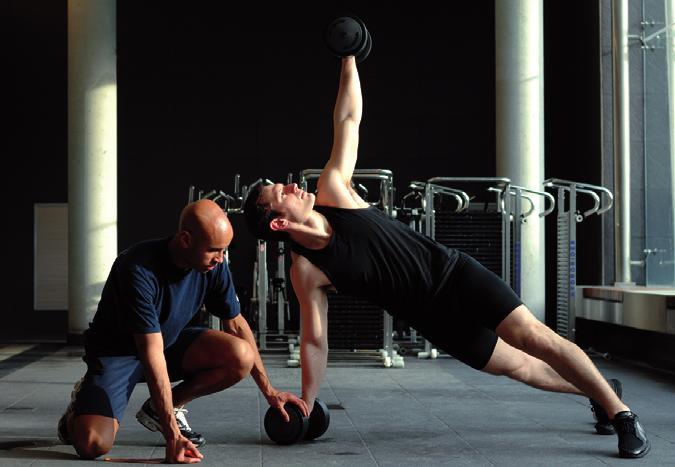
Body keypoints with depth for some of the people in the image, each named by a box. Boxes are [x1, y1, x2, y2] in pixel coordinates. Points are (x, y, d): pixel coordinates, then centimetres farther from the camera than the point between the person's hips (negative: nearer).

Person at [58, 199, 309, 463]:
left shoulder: (213, 266, -12)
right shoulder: (139, 270, -31)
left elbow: (236, 324, 2)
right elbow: (152, 354, -33)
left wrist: (269, 391, 1)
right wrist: (173, 437, -34)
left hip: (172, 341, 6)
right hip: (117, 351, -6)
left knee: (241, 357, -22)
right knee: (92, 444, -30)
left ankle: (158, 409, 0)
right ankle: (83, 402, 8)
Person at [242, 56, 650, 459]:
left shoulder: (333, 190, -8)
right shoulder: (306, 272, -11)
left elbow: (348, 120, -4)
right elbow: (314, 341, -4)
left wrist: (348, 59, -6)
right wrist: (305, 406, -3)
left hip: (454, 273, 0)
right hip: (431, 316, 1)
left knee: (533, 338, -14)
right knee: (518, 366, 6)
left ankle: (619, 411, 0)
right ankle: (597, 393, 29)